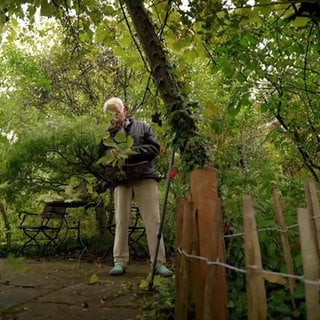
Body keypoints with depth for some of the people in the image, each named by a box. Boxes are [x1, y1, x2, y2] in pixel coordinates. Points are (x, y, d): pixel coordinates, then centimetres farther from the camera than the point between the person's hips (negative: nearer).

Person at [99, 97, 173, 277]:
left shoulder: (142, 127, 13)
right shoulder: (109, 134, 17)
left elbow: (155, 148, 1)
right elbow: (101, 154, 10)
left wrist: (133, 151, -11)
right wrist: (110, 154, -12)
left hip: (145, 177, -1)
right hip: (121, 180, 2)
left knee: (153, 220, -6)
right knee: (121, 221, 0)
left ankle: (159, 262, -3)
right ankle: (120, 262, 7)